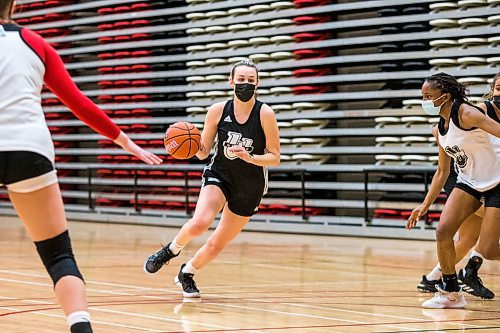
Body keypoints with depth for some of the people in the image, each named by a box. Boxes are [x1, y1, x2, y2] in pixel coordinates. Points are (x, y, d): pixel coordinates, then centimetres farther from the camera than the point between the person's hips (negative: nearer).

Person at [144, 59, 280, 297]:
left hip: (250, 188, 0)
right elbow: (203, 152, -2)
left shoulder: (265, 114, -15)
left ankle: (187, 273, 38)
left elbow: (274, 158, -11)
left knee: (217, 245, 9)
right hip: (219, 176, 0)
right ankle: (171, 250, 1)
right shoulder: (217, 111, -10)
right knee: (199, 224, -30)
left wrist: (250, 158, -29)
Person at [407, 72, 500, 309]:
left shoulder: (466, 114, -19)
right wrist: (425, 205, 13)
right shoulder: (439, 130, 6)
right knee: (443, 231, -10)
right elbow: (442, 171, 16)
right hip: (469, 183, 7)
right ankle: (451, 293, 3)